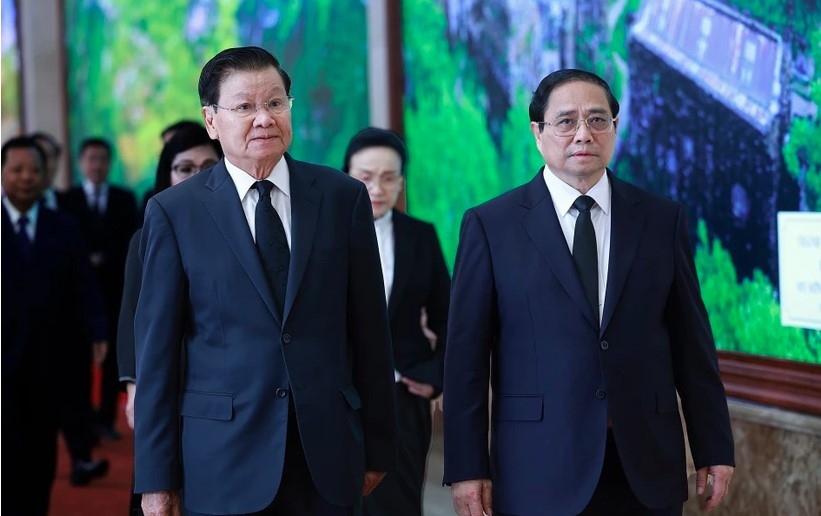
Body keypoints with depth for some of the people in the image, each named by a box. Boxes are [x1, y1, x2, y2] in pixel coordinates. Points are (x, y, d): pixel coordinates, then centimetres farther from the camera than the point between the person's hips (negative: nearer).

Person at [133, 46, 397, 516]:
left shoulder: (343, 197, 3)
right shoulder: (174, 212, -1)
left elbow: (370, 330, 6)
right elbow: (157, 350, -1)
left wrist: (379, 447, 7)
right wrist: (157, 477, -3)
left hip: (328, 453, 2)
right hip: (223, 460, -1)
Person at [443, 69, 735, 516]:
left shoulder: (662, 219, 6)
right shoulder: (490, 225, 0)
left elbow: (692, 341, 7)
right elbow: (466, 354, -2)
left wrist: (714, 448, 5)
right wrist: (466, 467, -5)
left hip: (647, 463, 2)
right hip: (539, 468, -2)